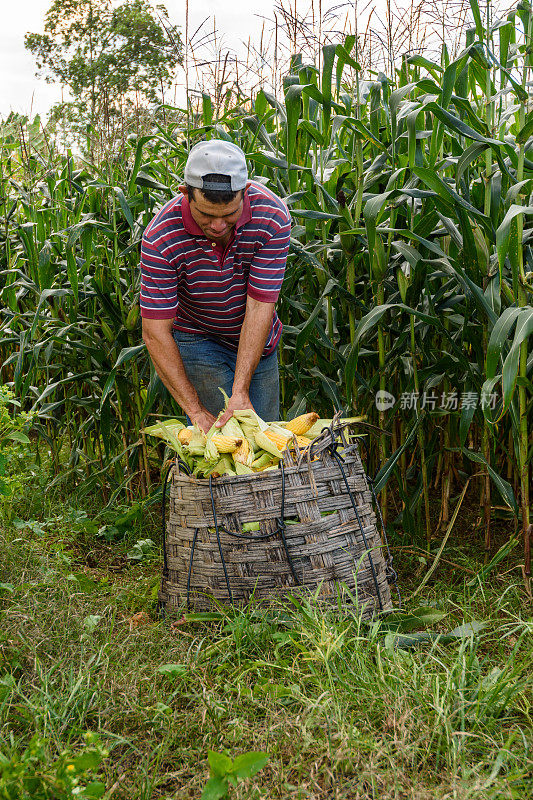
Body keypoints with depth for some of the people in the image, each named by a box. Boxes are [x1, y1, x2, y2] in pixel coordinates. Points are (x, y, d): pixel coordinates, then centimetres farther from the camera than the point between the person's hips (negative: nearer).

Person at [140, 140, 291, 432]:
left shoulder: (272, 217, -26)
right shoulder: (160, 239, -29)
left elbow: (260, 308, -25)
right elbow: (155, 332, -27)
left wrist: (240, 390, -31)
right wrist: (196, 411, -31)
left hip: (256, 339, 3)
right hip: (197, 337, -2)